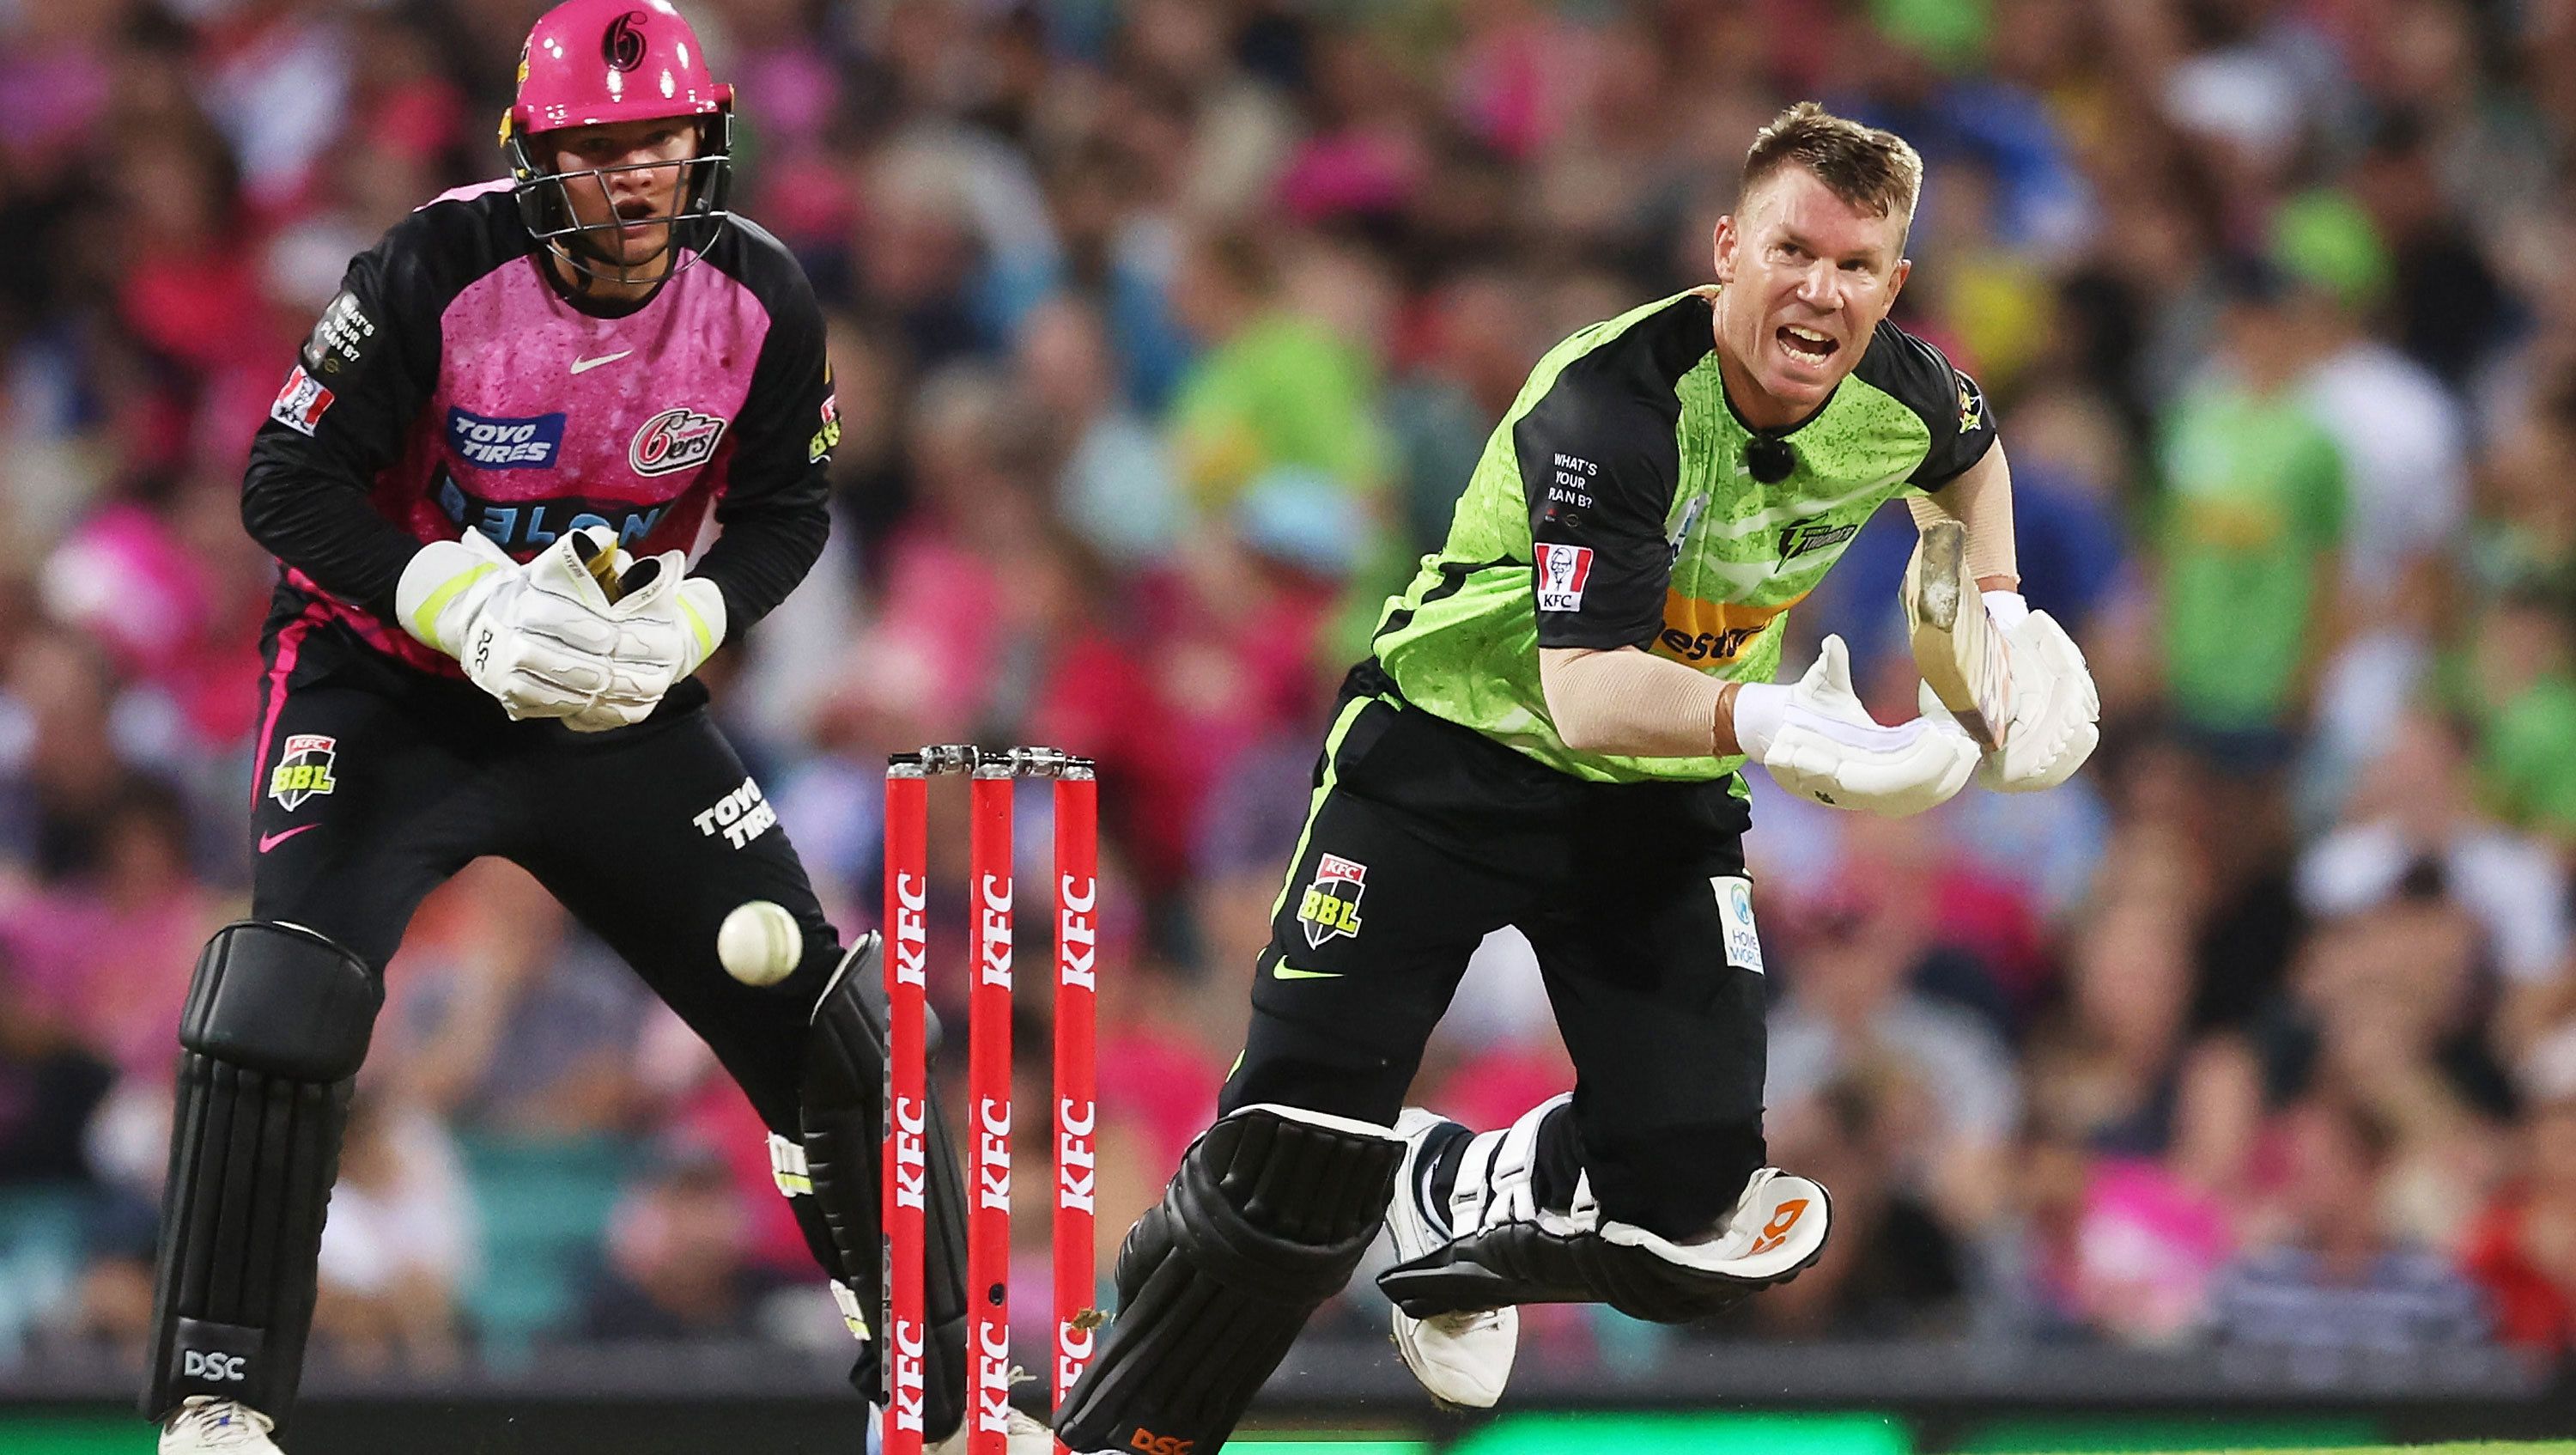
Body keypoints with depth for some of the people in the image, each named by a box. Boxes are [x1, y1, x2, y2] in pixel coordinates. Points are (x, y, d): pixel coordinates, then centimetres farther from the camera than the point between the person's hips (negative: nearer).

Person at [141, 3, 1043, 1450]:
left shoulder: (760, 299, -11)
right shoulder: (439, 272, -22)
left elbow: (787, 511, 2)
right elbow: (288, 485, -17)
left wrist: (689, 623, -18)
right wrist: (466, 608, -29)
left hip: (621, 703, 4)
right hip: (391, 682, -4)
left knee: (817, 1007, 2)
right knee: (284, 1000, -24)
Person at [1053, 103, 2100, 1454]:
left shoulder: (1901, 395, -11)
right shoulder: (1612, 404, -29)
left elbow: (1969, 456, 18)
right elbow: (1585, 689, -39)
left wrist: (2000, 612, 7)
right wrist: (1759, 719, -55)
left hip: (1663, 797, 5)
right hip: (1455, 751, -5)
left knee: (1692, 1196, -10)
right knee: (1290, 1170, -10)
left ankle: (1458, 1194, 22)